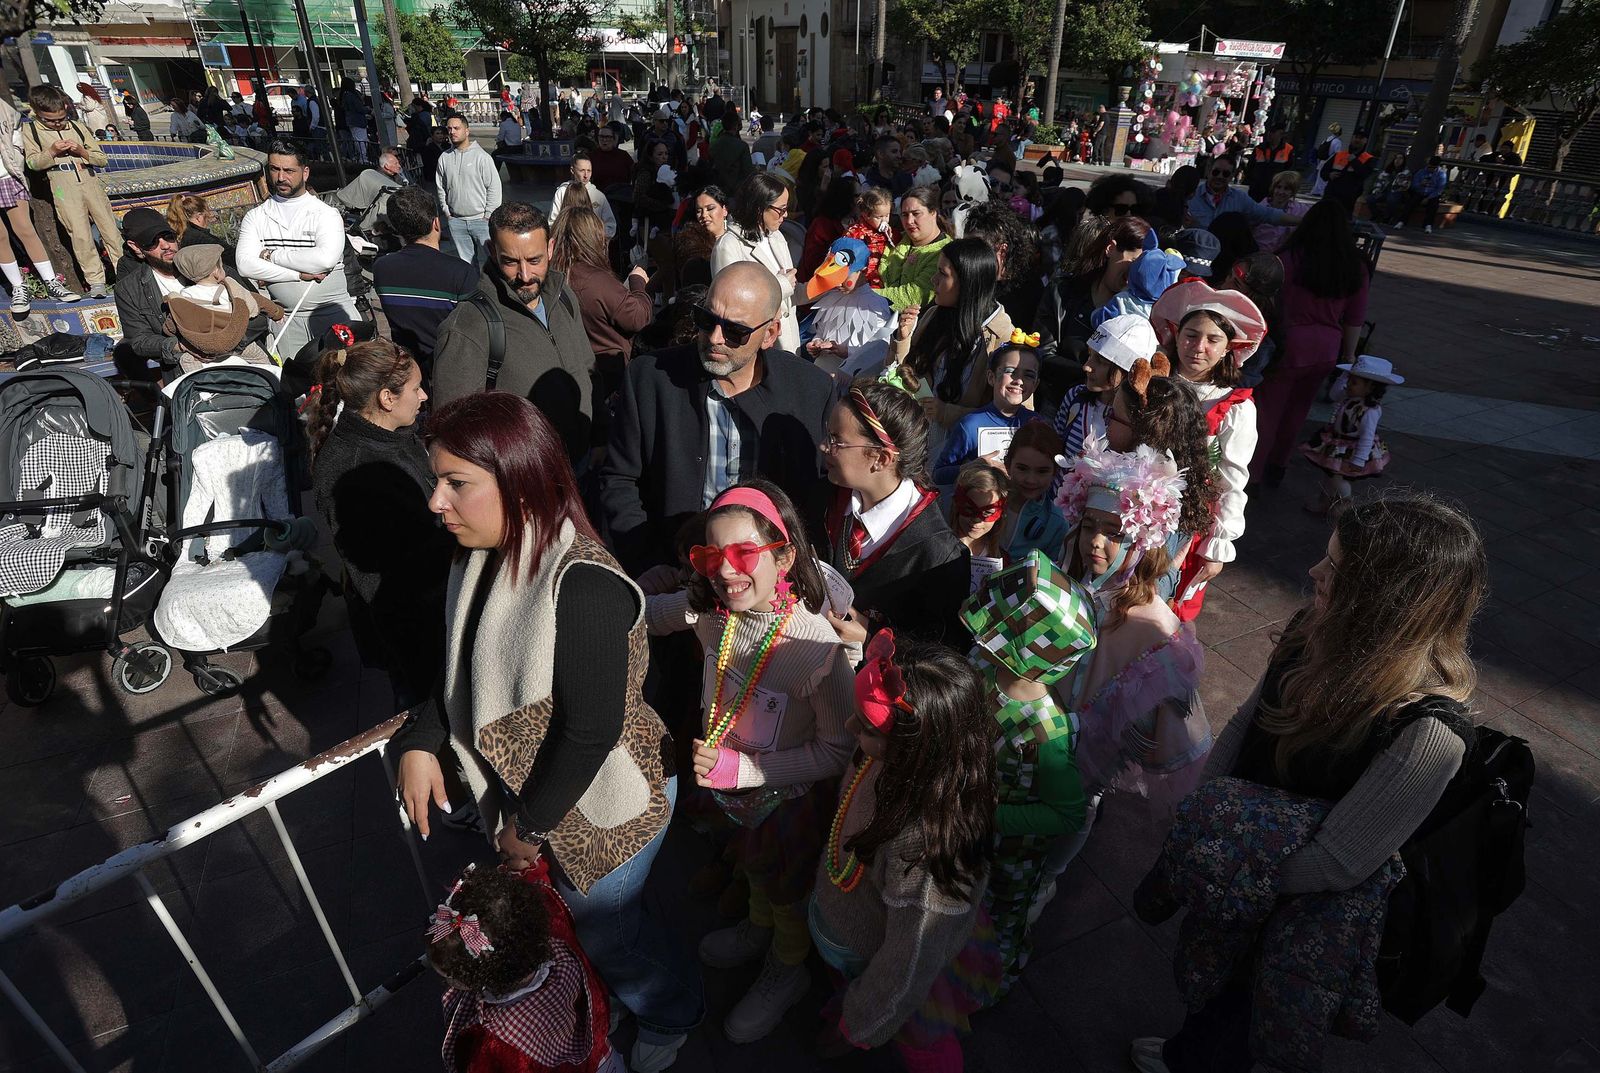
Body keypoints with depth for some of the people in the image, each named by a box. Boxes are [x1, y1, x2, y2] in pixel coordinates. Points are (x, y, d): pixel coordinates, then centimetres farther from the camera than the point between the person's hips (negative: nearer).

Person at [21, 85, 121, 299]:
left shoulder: (78, 127, 12)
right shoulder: (30, 130, 8)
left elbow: (102, 159, 11)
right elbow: (33, 163, 3)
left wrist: (82, 151, -7)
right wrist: (52, 151, -11)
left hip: (90, 183, 2)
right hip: (63, 188, -2)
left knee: (111, 229, -1)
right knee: (80, 235, -8)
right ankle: (96, 281, -9)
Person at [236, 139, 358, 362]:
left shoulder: (325, 213, -1)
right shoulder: (255, 217, 9)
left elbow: (326, 259, -19)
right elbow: (246, 265, -6)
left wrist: (271, 255, -10)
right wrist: (300, 274, -14)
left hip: (332, 310, -2)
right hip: (286, 318, 3)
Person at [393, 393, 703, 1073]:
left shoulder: (584, 585, -34)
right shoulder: (481, 559, -6)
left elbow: (590, 730, -30)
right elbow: (462, 669, 8)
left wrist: (529, 824, -17)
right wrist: (420, 742, -6)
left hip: (598, 806, -7)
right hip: (526, 790, 7)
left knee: (602, 926, 17)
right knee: (559, 912, 27)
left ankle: (670, 1016, 50)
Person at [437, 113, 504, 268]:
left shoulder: (482, 156, -6)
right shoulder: (444, 158, 6)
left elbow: (494, 187, -7)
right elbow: (441, 188, 14)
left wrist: (488, 215, -9)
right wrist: (446, 211, 7)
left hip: (481, 219, -4)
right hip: (455, 220, 4)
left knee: (486, 259, -1)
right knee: (465, 260, 12)